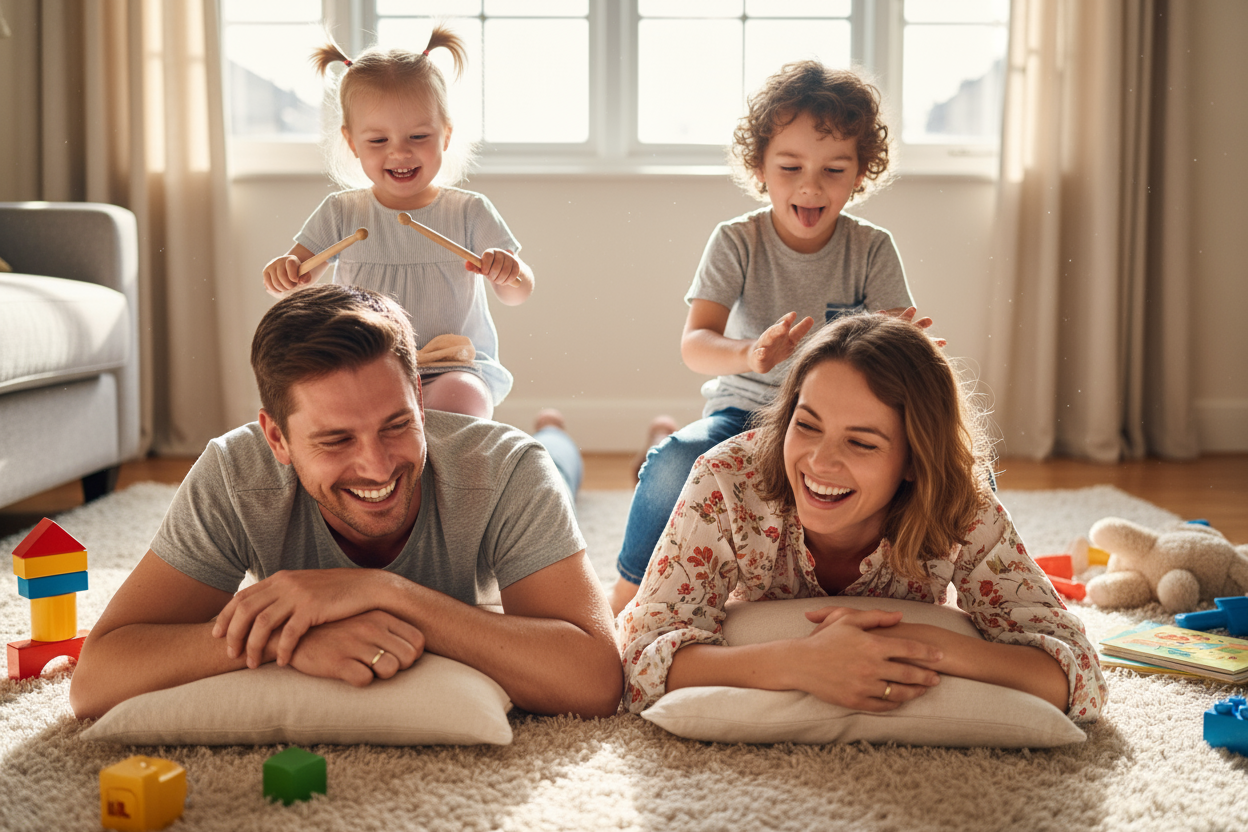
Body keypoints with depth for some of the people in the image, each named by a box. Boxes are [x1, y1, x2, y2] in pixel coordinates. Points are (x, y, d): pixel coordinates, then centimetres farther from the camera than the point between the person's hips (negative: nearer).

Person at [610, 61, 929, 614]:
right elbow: (695, 345, -17)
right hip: (744, 410, -1)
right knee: (676, 462, -35)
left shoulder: (872, 250, 0)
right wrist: (749, 355, -41)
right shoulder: (736, 242, -5)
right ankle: (626, 596, -10)